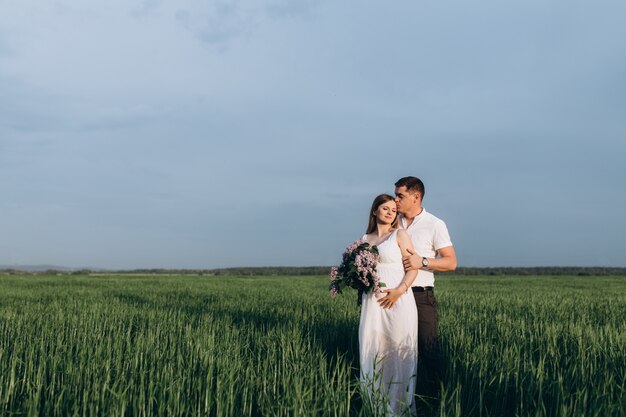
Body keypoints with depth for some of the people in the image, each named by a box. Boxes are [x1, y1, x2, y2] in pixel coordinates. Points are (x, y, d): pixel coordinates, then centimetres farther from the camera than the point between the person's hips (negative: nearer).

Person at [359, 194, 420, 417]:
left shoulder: (399, 235, 4)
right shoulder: (365, 239, 15)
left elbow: (413, 267, -3)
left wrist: (400, 290, -17)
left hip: (397, 301, -4)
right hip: (372, 302, 4)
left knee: (398, 354, -1)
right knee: (372, 354, 2)